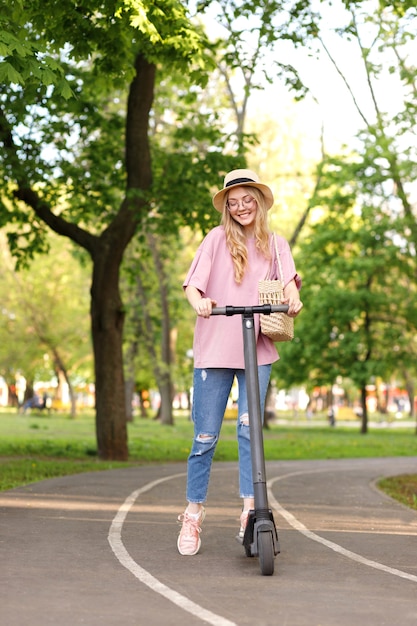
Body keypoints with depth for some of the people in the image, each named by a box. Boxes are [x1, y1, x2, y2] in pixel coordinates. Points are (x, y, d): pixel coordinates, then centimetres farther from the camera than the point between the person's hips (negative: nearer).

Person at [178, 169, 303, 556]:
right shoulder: (217, 239, 6)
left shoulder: (275, 244, 13)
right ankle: (193, 515, 13)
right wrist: (198, 302, -26)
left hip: (258, 351, 1)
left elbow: (289, 279, -3)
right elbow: (192, 284, -3)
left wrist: (292, 298, -26)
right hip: (214, 349, -1)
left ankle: (250, 510, -5)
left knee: (249, 427, -12)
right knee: (205, 437, 1)